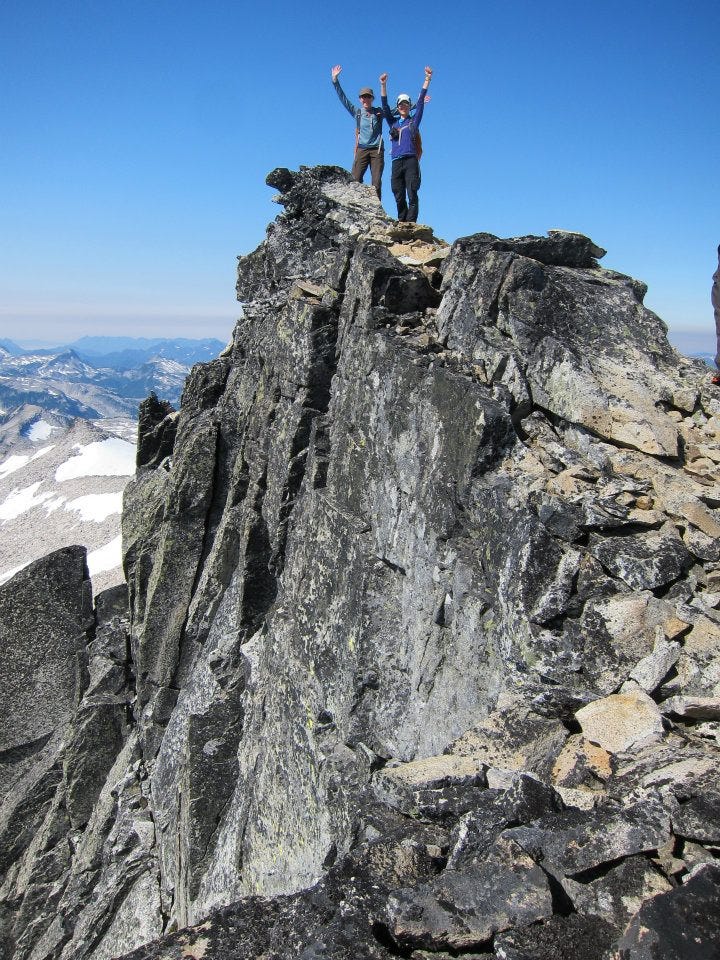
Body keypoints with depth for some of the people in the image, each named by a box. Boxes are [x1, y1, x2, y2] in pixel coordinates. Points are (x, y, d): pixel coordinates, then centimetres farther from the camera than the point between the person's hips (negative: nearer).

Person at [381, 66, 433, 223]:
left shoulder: (414, 121, 16)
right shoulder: (393, 123, 22)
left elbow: (420, 101, 9)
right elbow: (385, 106, 13)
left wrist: (427, 80, 1)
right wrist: (383, 85, 1)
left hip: (411, 160, -3)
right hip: (396, 162, 3)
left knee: (412, 195, -13)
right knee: (399, 197, -1)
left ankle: (411, 223, -19)